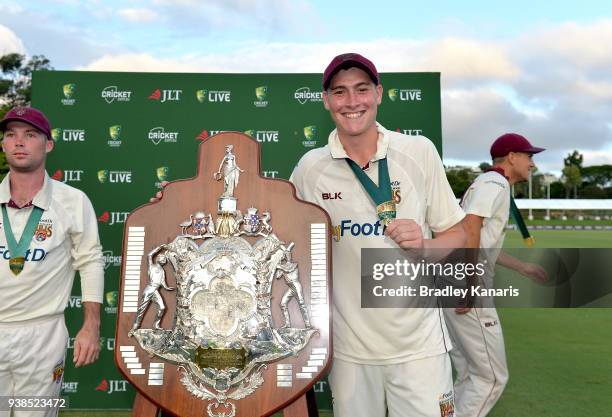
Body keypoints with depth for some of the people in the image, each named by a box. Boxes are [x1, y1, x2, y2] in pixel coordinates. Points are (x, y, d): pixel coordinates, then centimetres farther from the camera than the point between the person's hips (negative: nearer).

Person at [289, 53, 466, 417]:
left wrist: (423, 244, -16)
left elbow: (457, 237, 4)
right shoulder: (309, 168, -3)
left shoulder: (420, 151, -2)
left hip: (419, 343, 0)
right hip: (349, 349, 1)